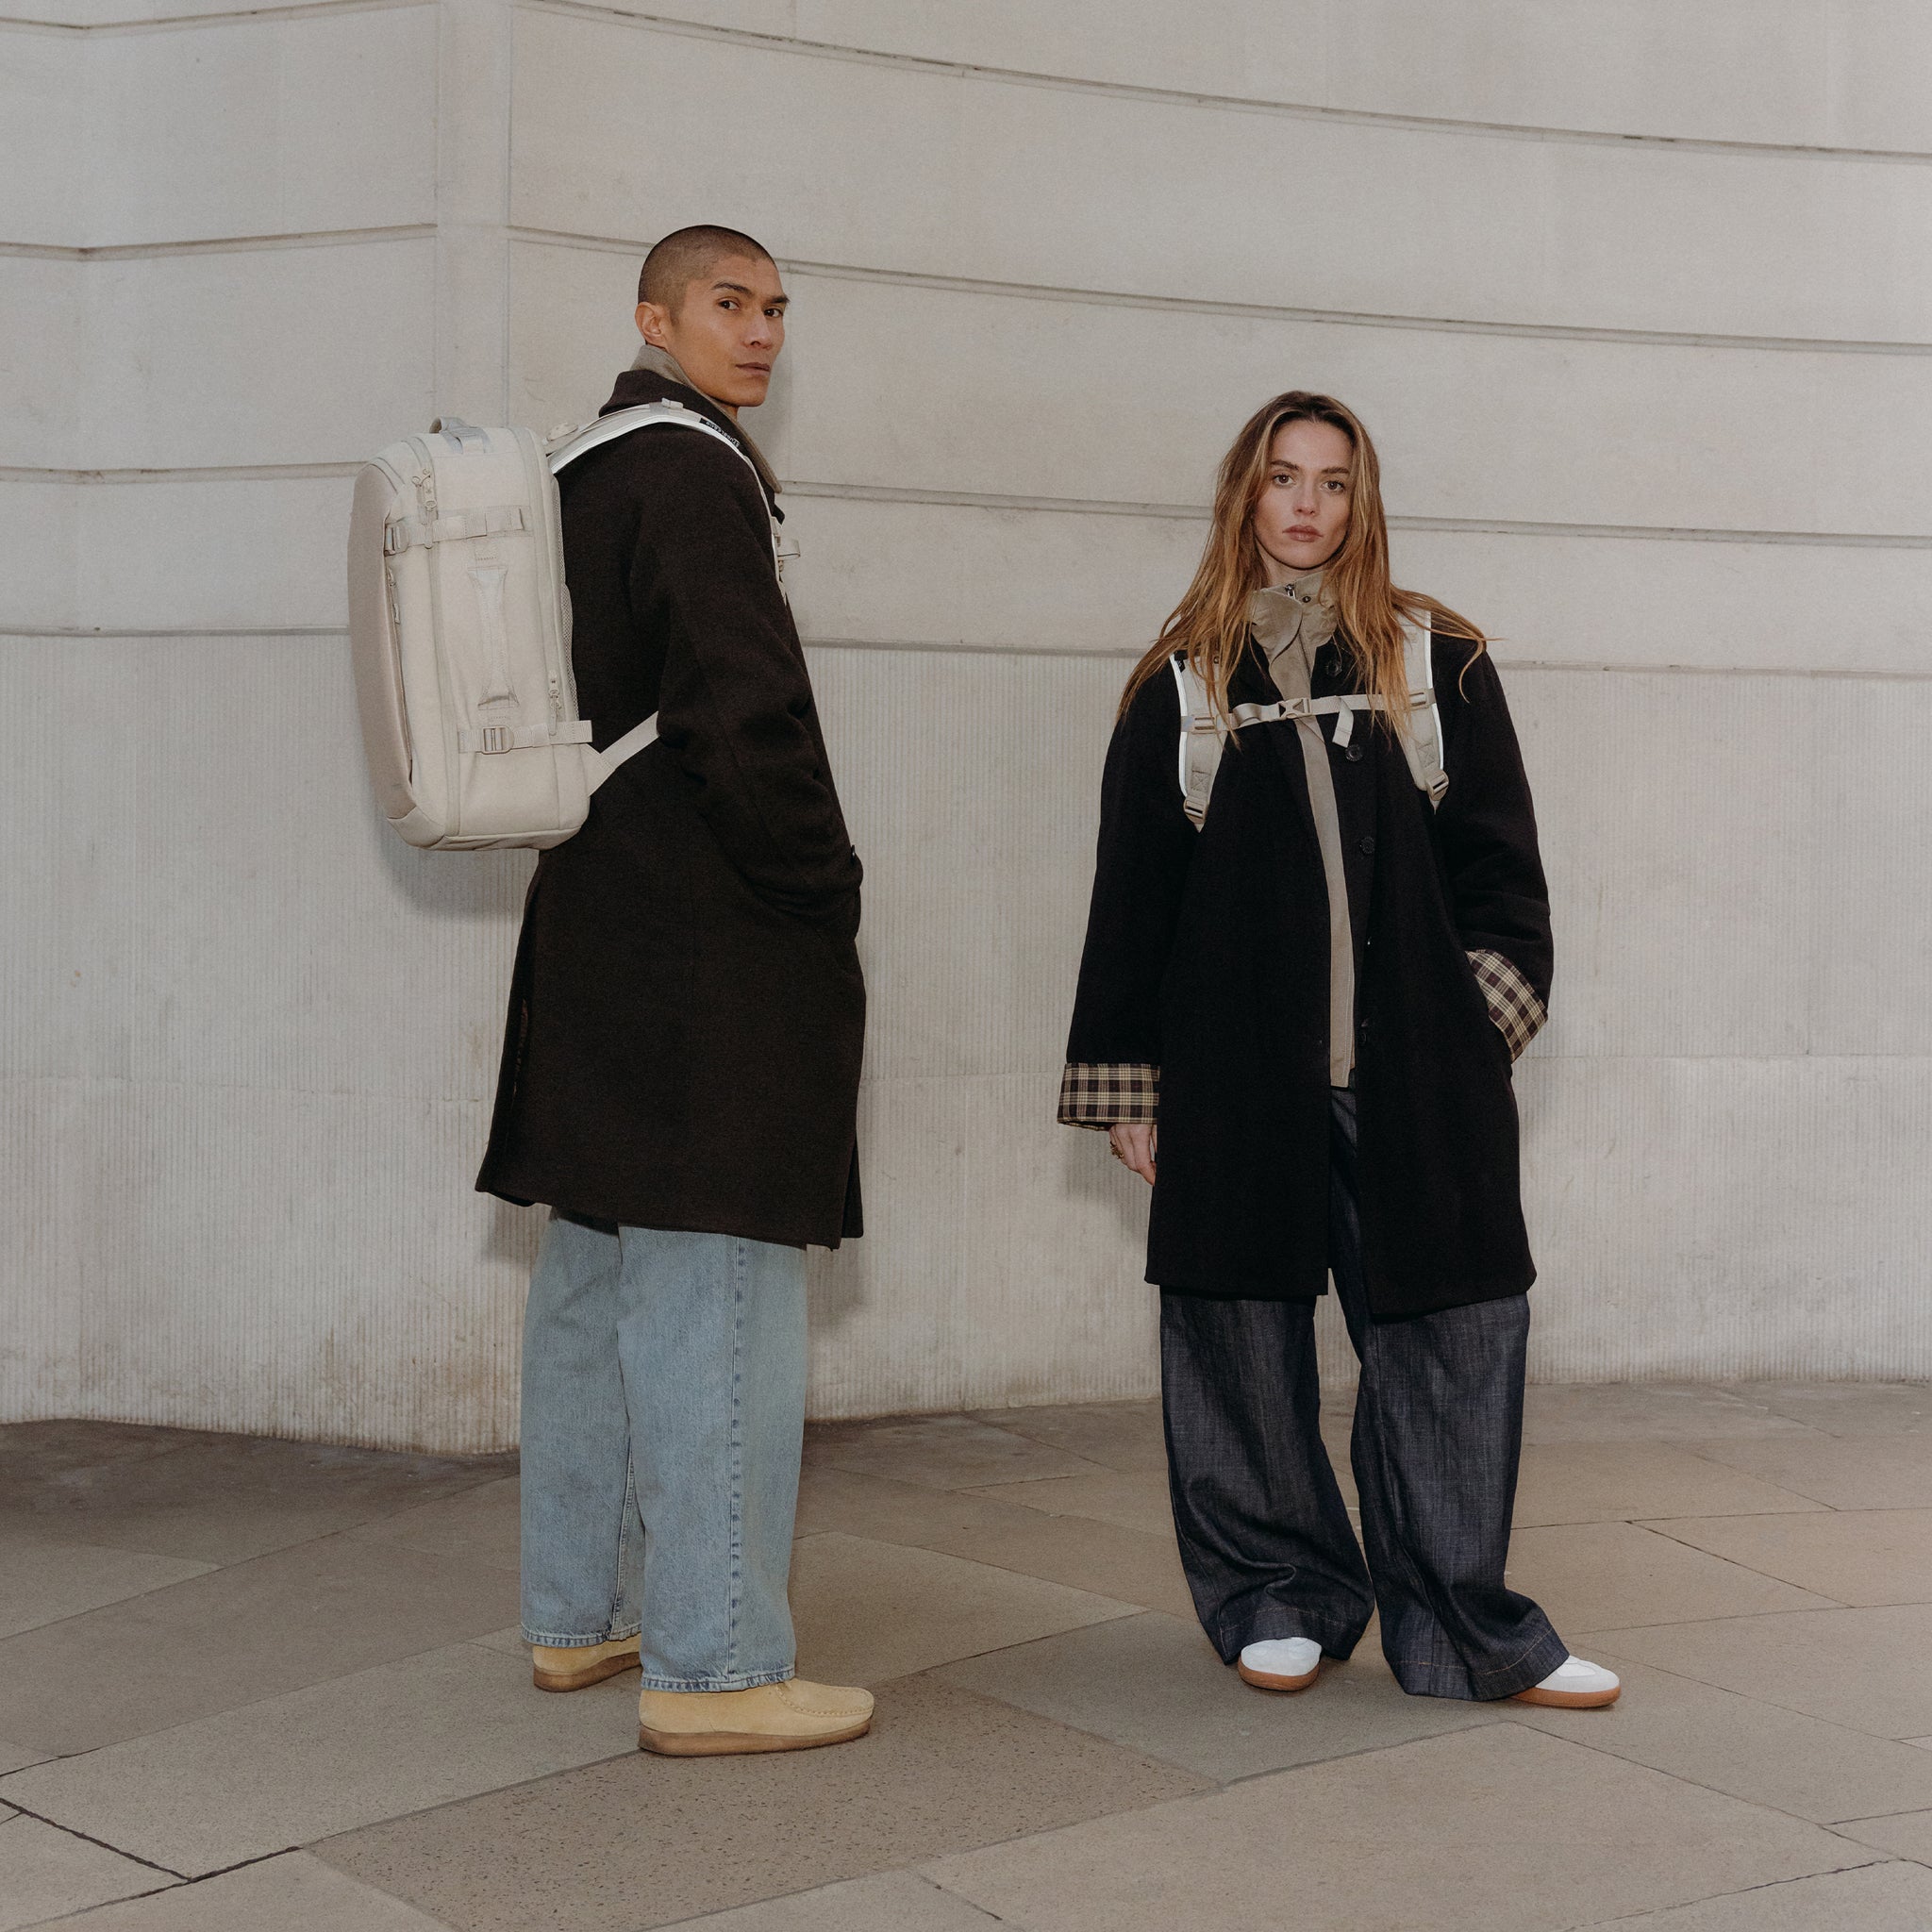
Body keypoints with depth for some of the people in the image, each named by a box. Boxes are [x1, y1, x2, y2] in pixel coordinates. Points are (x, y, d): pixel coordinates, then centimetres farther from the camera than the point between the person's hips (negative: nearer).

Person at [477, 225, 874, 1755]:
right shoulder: (689, 472, -12)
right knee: (716, 1294, -7)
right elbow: (747, 711, -21)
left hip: (597, 933, 10)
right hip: (713, 955, -10)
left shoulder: (581, 477, 17)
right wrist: (825, 886, -9)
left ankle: (579, 1614, 26)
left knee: (596, 1284, 15)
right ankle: (713, 1667, -2)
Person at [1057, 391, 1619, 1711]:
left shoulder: (1438, 663, 10)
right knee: (1244, 1335, 5)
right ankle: (1282, 1600, 22)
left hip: (1417, 1070, 0)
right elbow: (1131, 894, 9)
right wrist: (1128, 1083, 5)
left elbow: (1502, 859, 10)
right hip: (1237, 1079, 0)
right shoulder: (1181, 683, 9)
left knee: (1452, 1329, -1)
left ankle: (1465, 1629, 11)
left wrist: (1488, 1010, -3)